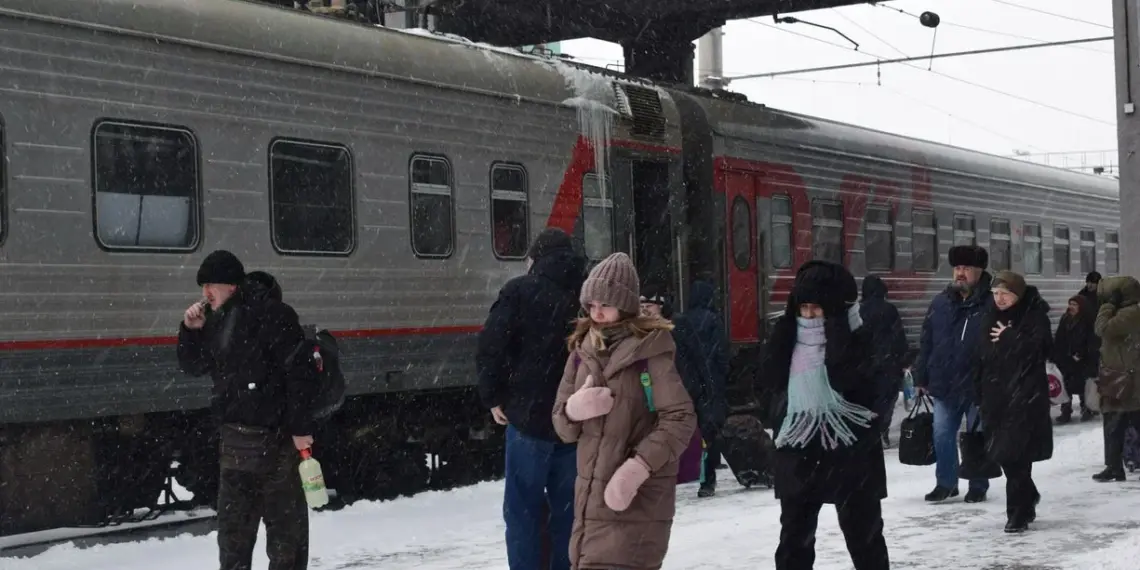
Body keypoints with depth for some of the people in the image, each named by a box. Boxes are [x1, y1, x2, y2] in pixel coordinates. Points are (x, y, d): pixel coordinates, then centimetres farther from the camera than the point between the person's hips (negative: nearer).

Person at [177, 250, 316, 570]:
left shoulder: (271, 314, -13)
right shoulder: (217, 320, 12)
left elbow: (299, 371, -18)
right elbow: (194, 367, 21)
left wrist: (300, 427, -22)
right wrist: (191, 331, 3)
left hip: (276, 435, -8)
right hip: (236, 437, 8)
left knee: (284, 519, 0)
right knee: (233, 520, 15)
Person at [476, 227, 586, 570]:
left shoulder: (519, 291, -4)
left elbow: (491, 347, -11)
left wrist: (494, 397, 1)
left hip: (530, 415, -4)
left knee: (524, 510, 2)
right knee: (569, 511, 12)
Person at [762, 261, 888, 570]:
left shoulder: (857, 338, -10)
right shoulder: (790, 336, 6)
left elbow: (847, 379, -26)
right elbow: (771, 378, -5)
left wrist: (834, 325, -22)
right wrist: (786, 325, -7)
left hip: (850, 455, -4)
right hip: (800, 456, 5)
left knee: (863, 535, 9)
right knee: (794, 537, 10)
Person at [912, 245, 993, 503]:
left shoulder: (990, 304, -9)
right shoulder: (940, 303, 5)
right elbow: (926, 342, 7)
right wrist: (921, 377, 5)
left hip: (978, 384, -4)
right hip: (944, 383, 4)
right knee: (942, 435, 7)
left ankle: (978, 486, 21)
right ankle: (945, 482, 19)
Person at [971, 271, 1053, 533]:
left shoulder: (1035, 317, -5)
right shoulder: (992, 318, 13)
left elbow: (1038, 348, -19)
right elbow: (982, 357, 16)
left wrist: (1009, 337, -13)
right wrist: (979, 393, 13)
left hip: (1025, 397, -6)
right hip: (996, 396, 6)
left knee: (1015, 456, -10)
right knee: (1002, 452, 10)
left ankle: (1018, 512, -2)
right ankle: (1028, 497, 33)